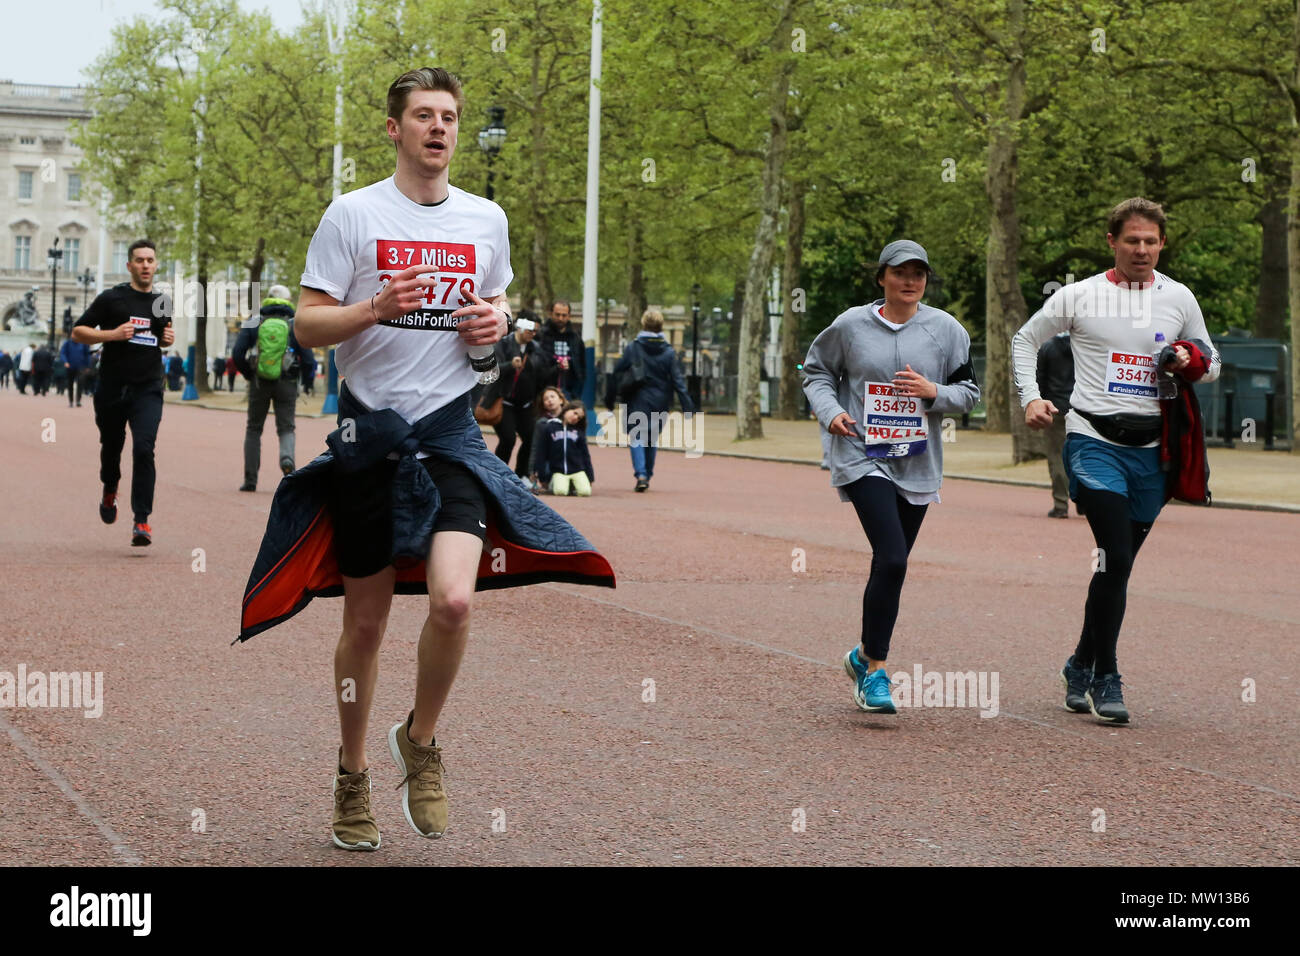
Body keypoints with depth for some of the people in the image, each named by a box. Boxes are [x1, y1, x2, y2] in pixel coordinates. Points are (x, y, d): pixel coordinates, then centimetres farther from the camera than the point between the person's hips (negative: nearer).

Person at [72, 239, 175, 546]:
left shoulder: (163, 302, 11)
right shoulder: (111, 298, -2)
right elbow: (78, 331, -1)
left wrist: (169, 339, 5)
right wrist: (111, 334, -15)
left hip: (148, 390, 1)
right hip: (112, 390, -1)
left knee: (143, 449, -15)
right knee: (111, 447, 14)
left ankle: (141, 520, -15)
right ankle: (110, 491, 47)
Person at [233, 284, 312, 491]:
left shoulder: (253, 323, 2)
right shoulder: (296, 325, 0)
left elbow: (237, 354, -6)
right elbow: (306, 357, -7)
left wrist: (247, 374, 11)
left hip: (259, 382, 1)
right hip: (286, 384, 0)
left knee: (254, 429, 13)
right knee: (286, 428, 9)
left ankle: (250, 480, 9)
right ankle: (287, 456, -25)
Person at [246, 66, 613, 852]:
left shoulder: (487, 220, 9)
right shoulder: (354, 213, -2)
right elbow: (306, 324, -3)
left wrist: (497, 322, 0)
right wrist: (377, 307, -21)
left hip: (450, 430, 2)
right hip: (370, 431, -2)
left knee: (454, 598, -19)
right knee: (366, 619, 6)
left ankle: (422, 742, 8)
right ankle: (354, 779, 26)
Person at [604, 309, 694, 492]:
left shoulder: (632, 348, -4)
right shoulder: (669, 352, -1)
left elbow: (617, 374, -1)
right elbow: (678, 380, -4)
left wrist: (609, 399, 8)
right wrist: (687, 406, -2)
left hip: (637, 401, -2)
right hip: (659, 403, 2)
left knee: (636, 436, 2)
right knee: (652, 438, 17)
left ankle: (641, 474, -18)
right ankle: (647, 475, 22)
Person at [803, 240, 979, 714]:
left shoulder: (946, 329, 4)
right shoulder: (851, 325, 1)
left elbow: (970, 391, 9)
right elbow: (816, 370, 14)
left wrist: (933, 392, -11)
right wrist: (830, 410, -4)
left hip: (917, 465, 3)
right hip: (862, 457, -3)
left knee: (891, 566, 9)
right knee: (892, 558, -18)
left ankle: (865, 656, 32)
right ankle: (876, 670, -8)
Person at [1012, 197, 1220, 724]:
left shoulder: (1179, 298, 9)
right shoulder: (1079, 296, 2)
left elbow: (1210, 363, 20)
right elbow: (1025, 340, 14)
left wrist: (1192, 363, -3)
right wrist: (1030, 397, 1)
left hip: (1151, 449, 4)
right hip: (1094, 441, -4)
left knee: (1118, 567, 9)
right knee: (1116, 559, -17)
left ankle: (1081, 665, 26)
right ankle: (1105, 678, -8)